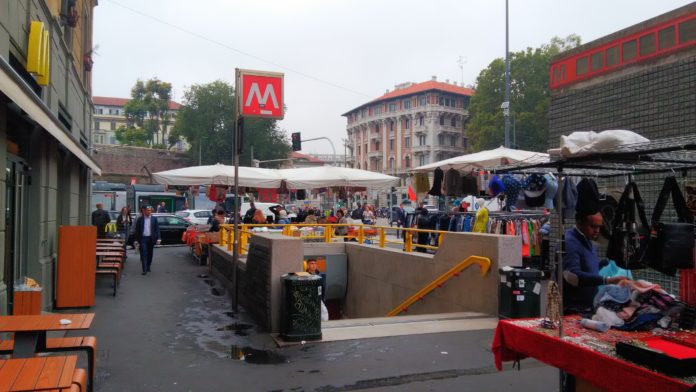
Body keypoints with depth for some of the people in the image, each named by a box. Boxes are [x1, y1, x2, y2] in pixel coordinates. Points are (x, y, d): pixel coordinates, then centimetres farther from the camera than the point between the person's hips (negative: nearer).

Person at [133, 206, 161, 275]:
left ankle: (148, 267, 25)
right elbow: (137, 230, 3)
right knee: (143, 254, -8)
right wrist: (136, 240, -1)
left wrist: (158, 238, -9)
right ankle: (144, 270, -10)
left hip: (151, 239, 2)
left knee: (150, 254, 10)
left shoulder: (154, 219, 4)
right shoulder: (140, 219, 2)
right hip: (143, 238, -2)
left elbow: (157, 229, 2)